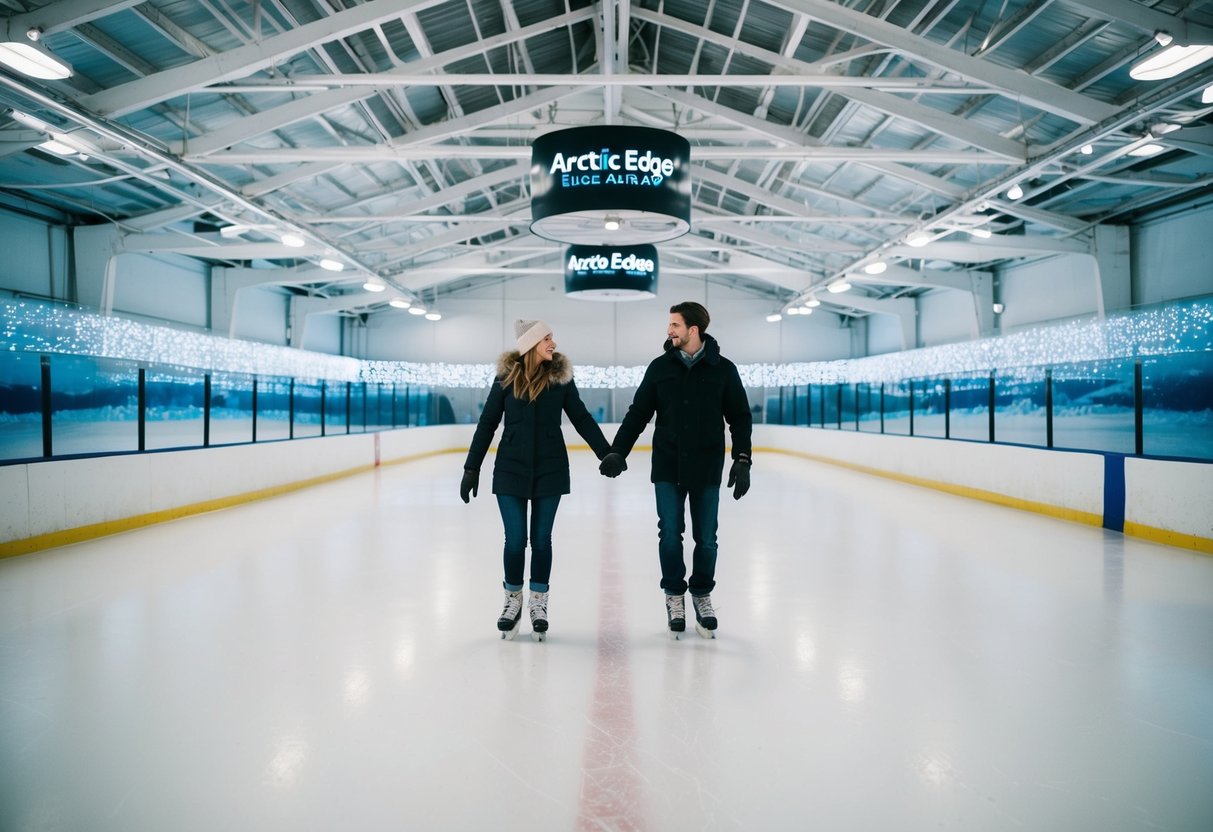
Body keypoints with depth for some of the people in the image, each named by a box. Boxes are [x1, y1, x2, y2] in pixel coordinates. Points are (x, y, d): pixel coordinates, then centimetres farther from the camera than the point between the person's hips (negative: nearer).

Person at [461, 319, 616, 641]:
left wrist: (608, 453, -3)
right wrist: (472, 468, 1)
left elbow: (582, 418, 4)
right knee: (515, 540, 2)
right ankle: (513, 602, 23)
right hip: (511, 469, 0)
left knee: (541, 539, 7)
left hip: (550, 469, 1)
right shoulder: (506, 377, -3)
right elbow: (487, 424, 2)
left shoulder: (560, 376, -1)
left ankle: (538, 605, 22)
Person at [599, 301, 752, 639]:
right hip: (667, 468, 1)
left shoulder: (723, 369, -2)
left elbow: (740, 418, 2)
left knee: (705, 539, 7)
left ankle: (702, 595, 27)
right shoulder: (660, 367, 2)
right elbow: (638, 413, 5)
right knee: (670, 535, 4)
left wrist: (742, 460, -6)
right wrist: (617, 451, -5)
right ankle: (674, 595, 22)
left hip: (707, 469, -1)